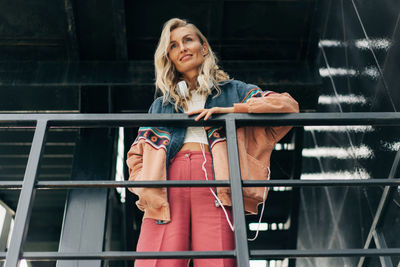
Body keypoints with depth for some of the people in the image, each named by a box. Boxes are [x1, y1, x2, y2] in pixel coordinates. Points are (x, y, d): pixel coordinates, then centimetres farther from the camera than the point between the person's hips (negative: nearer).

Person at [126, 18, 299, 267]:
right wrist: (144, 185, 4)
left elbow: (288, 105, 8)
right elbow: (136, 155, 26)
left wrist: (229, 110, -2)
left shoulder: (232, 91, 21)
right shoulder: (160, 106, 28)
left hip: (214, 181, -2)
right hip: (168, 185, 2)